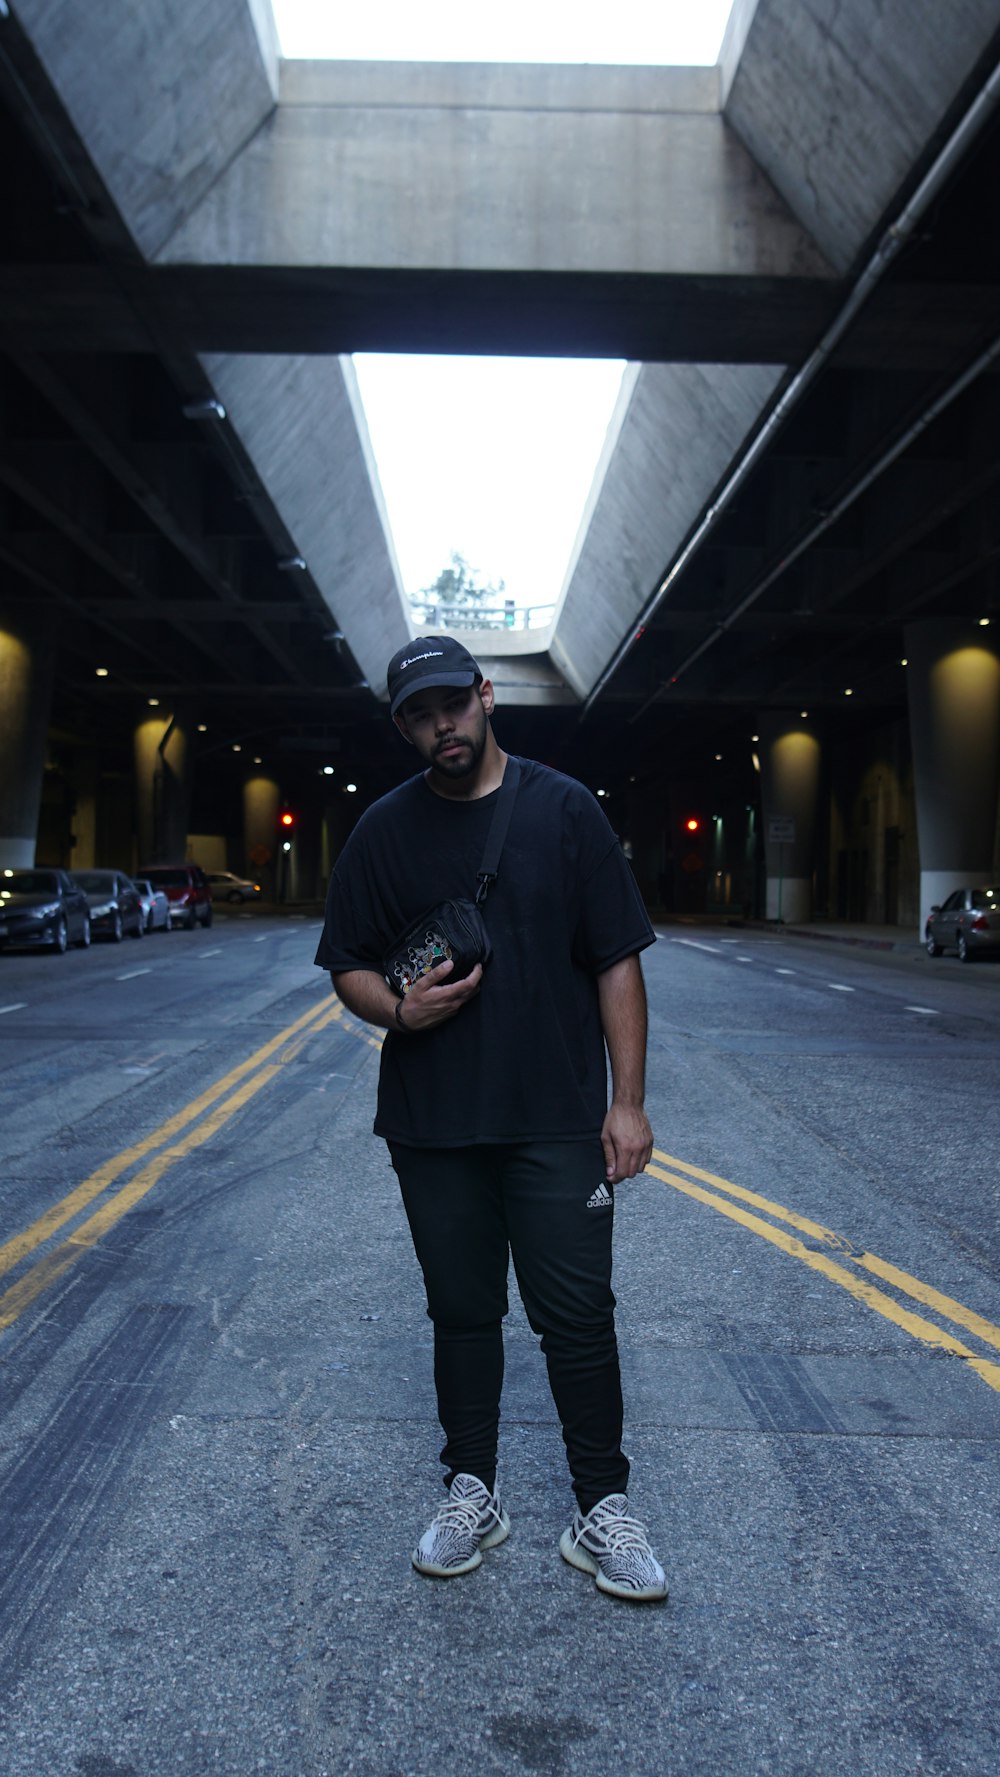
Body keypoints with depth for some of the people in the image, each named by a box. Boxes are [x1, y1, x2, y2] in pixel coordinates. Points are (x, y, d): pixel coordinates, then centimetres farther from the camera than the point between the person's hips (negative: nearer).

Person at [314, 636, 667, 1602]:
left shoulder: (564, 808, 0)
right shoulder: (384, 830, 5)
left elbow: (617, 962, -1)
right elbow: (348, 966, 9)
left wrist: (628, 1100, -6)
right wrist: (397, 1010, -14)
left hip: (558, 1121, -2)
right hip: (432, 1125, 2)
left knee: (578, 1316, 4)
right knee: (462, 1314, 14)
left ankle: (602, 1511, 22)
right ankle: (471, 1494, 32)